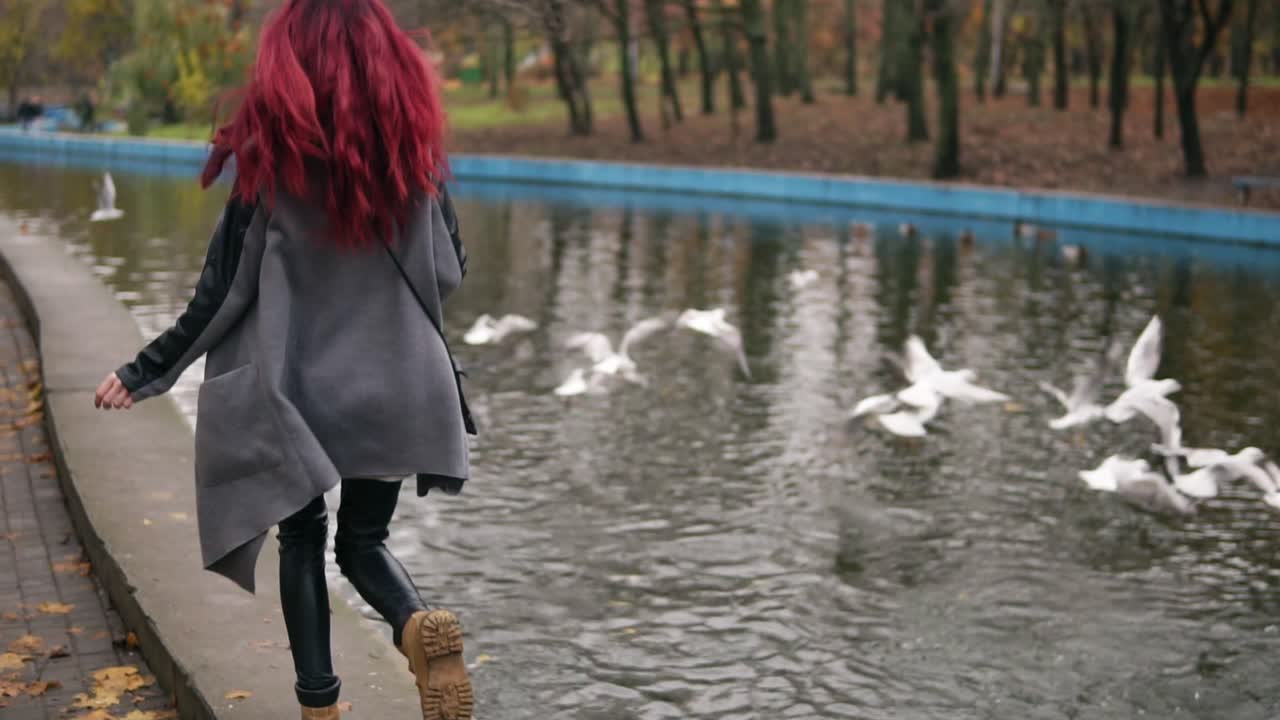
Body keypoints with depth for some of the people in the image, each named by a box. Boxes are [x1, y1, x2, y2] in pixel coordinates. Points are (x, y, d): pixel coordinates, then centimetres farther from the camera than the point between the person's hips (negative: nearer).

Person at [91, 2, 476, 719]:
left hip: (293, 386, -2)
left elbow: (225, 290, -8)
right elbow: (450, 269, 3)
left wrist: (146, 372, 2)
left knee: (302, 539, 15)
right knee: (364, 539, 15)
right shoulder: (413, 145, -3)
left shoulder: (269, 152, -9)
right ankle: (419, 622, -15)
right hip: (393, 383, 2)